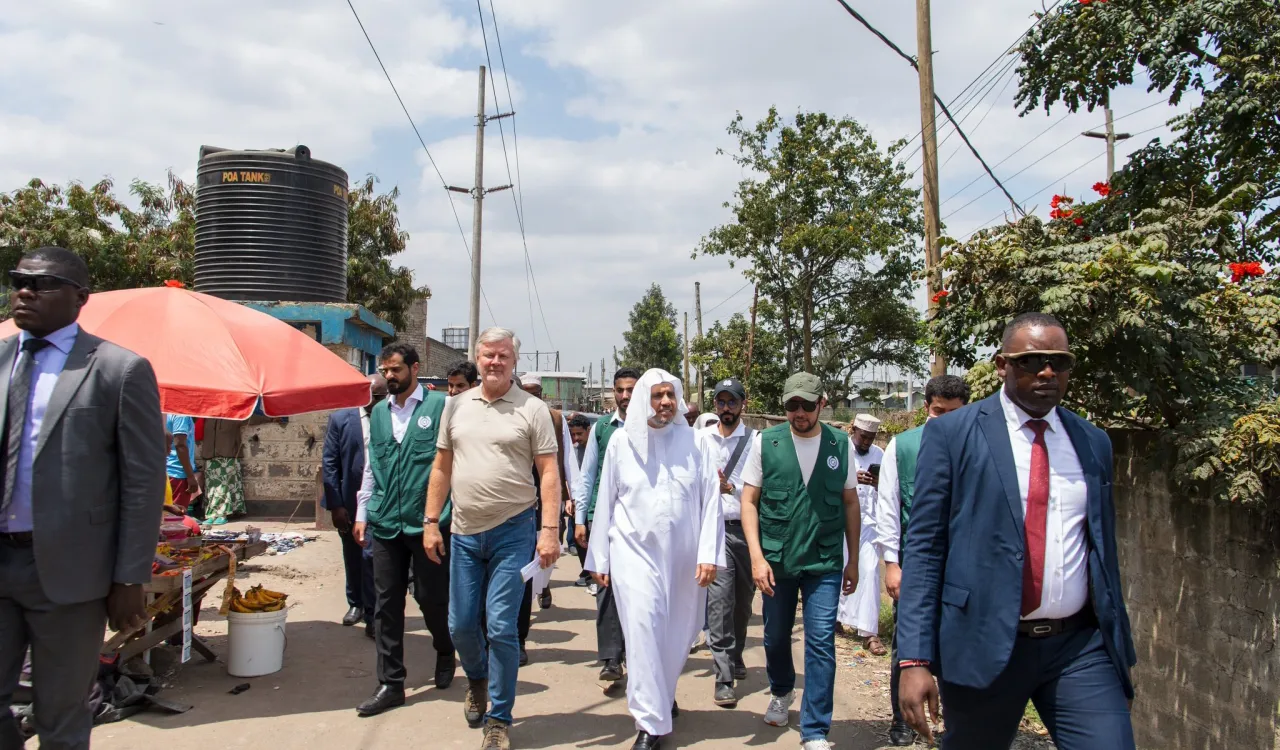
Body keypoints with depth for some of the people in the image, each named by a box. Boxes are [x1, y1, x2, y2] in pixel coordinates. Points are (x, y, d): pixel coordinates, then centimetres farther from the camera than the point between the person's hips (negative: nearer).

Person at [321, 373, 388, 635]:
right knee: (352, 556, 17)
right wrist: (335, 505, -6)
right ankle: (355, 603, 36)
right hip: (348, 501, 3)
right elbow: (329, 464, -1)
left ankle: (371, 614, 5)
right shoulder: (341, 419, -1)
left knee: (371, 555, -7)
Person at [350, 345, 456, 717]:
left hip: (427, 522, -5)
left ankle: (445, 653, 35)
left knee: (432, 597, 6)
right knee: (386, 604, 7)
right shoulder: (378, 413, 11)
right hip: (385, 524, 5)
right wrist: (362, 514, 14)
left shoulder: (439, 405, -5)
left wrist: (450, 512, -7)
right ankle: (390, 684, 17)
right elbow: (371, 467, 17)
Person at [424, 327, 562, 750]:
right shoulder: (456, 406, 8)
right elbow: (442, 467, 12)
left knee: (501, 627, -2)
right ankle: (477, 680, 43)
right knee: (460, 625, 12)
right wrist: (431, 522, 8)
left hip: (512, 533, -4)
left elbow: (549, 473, -7)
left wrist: (549, 530, -15)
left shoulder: (532, 410, -5)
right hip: (465, 533, 4)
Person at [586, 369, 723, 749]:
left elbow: (711, 501, -1)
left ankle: (660, 695, 42)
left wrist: (709, 555, -8)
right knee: (644, 628, -11)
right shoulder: (621, 441, -1)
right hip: (634, 550, -1)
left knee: (677, 634, 13)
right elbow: (606, 501, 4)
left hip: (683, 556, 2)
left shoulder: (695, 442, 0)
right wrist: (599, 559, 5)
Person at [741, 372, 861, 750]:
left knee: (821, 644, -3)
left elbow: (850, 503, 7)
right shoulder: (766, 442, -5)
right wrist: (757, 557, -11)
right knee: (776, 637, 16)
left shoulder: (840, 444, -1)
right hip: (776, 559, 1)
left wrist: (853, 560, 8)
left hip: (825, 563, 0)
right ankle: (781, 693, 46)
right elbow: (749, 501, -2)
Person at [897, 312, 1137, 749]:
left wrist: (1119, 648, 18)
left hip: (1081, 647, 3)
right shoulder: (951, 434, -5)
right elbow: (924, 547, -7)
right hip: (984, 645, -3)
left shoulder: (1094, 443, 9)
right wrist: (915, 659, -13)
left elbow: (1104, 549, 16)